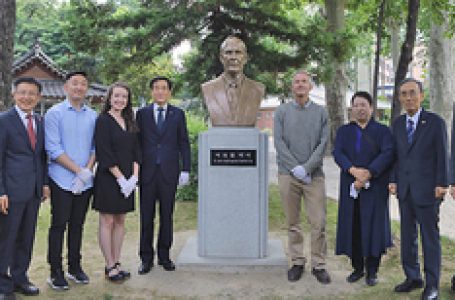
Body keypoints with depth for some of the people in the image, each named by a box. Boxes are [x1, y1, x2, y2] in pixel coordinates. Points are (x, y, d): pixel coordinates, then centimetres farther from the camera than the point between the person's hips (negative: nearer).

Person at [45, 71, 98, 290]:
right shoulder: (55, 114, -4)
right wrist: (80, 171, -14)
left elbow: (95, 147, 9)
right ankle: (56, 272, 12)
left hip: (85, 182, 4)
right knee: (59, 225, 2)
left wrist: (88, 170, -8)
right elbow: (54, 149, -11)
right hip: (62, 180, -4)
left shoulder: (93, 116, 8)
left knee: (77, 225, 12)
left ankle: (74, 267, 24)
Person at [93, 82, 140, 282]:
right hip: (108, 178, -6)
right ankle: (110, 266, 7)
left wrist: (134, 176, -3)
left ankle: (116, 263, 18)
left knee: (120, 222, 10)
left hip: (127, 180, 6)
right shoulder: (103, 121, -7)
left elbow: (135, 150, 10)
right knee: (107, 222, 1)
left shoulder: (129, 122, 12)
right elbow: (104, 153, -13)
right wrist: (121, 178, -15)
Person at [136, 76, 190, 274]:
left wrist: (185, 170, -1)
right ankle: (146, 258, 13)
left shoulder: (178, 114, 7)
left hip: (169, 172, 0)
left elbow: (184, 143, 6)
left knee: (166, 215, 7)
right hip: (147, 172, 0)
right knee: (146, 217, 4)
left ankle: (164, 255, 19)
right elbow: (137, 142, 5)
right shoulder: (142, 114, 6)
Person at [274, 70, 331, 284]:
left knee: (318, 222, -2)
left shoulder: (320, 112, 7)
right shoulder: (282, 111, 6)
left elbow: (323, 144, -1)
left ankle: (318, 265, 11)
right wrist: (295, 168, -11)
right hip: (288, 175, 0)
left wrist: (306, 168, -12)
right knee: (292, 223, 7)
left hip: (314, 175, 0)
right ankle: (297, 262, 19)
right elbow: (279, 142, -2)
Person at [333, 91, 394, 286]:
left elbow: (387, 154, -11)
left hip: (375, 187, -2)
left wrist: (369, 173, -23)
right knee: (353, 227, 5)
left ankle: (372, 271, 12)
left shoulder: (383, 131, 3)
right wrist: (353, 170, -22)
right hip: (350, 187, 3)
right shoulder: (344, 131, 11)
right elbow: (337, 153, -4)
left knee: (373, 226, -1)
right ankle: (357, 268, 19)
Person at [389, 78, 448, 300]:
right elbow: (396, 155, 11)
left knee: (430, 237, 4)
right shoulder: (398, 123, 9)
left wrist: (441, 184, -10)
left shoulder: (435, 122, -5)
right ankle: (413, 277, 25)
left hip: (427, 189, -5)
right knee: (407, 236, 12)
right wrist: (393, 180, 4)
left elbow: (442, 156, -6)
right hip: (405, 190, 5)